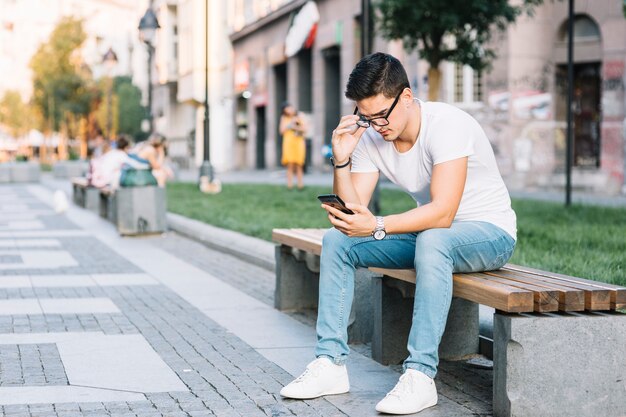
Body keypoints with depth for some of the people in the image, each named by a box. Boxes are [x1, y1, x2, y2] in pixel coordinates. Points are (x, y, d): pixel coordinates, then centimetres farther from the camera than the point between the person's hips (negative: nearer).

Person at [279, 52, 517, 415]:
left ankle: (420, 375, -36)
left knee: (432, 241, -39)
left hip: (489, 232, -7)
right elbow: (354, 211, -8)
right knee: (336, 241, -6)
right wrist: (342, 160, -22)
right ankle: (331, 364, -6)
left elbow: (443, 214, -33)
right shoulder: (370, 136, -5)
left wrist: (378, 226, -40)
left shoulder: (447, 124, -25)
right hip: (428, 232, 7)